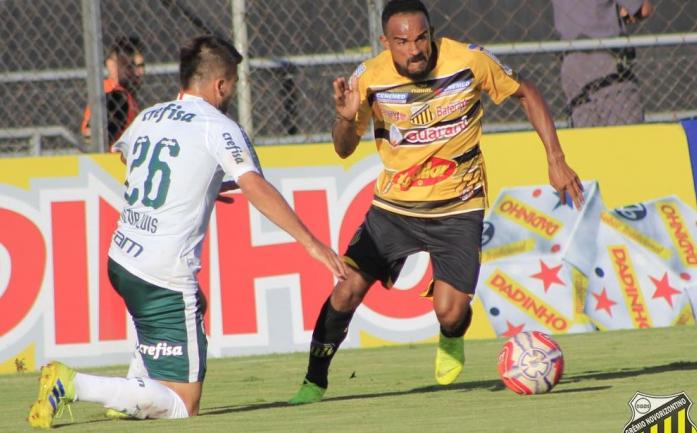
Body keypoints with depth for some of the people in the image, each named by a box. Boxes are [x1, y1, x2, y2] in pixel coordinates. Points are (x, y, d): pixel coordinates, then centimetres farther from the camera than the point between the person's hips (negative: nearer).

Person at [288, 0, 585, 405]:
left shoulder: (469, 61, -17)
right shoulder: (370, 78, -13)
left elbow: (527, 93, -1)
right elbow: (344, 149, -2)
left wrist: (556, 160, -5)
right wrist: (346, 117, -25)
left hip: (457, 208, -1)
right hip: (394, 205, 1)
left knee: (449, 311, -13)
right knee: (348, 288, -11)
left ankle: (452, 340, 25)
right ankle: (314, 382, 8)